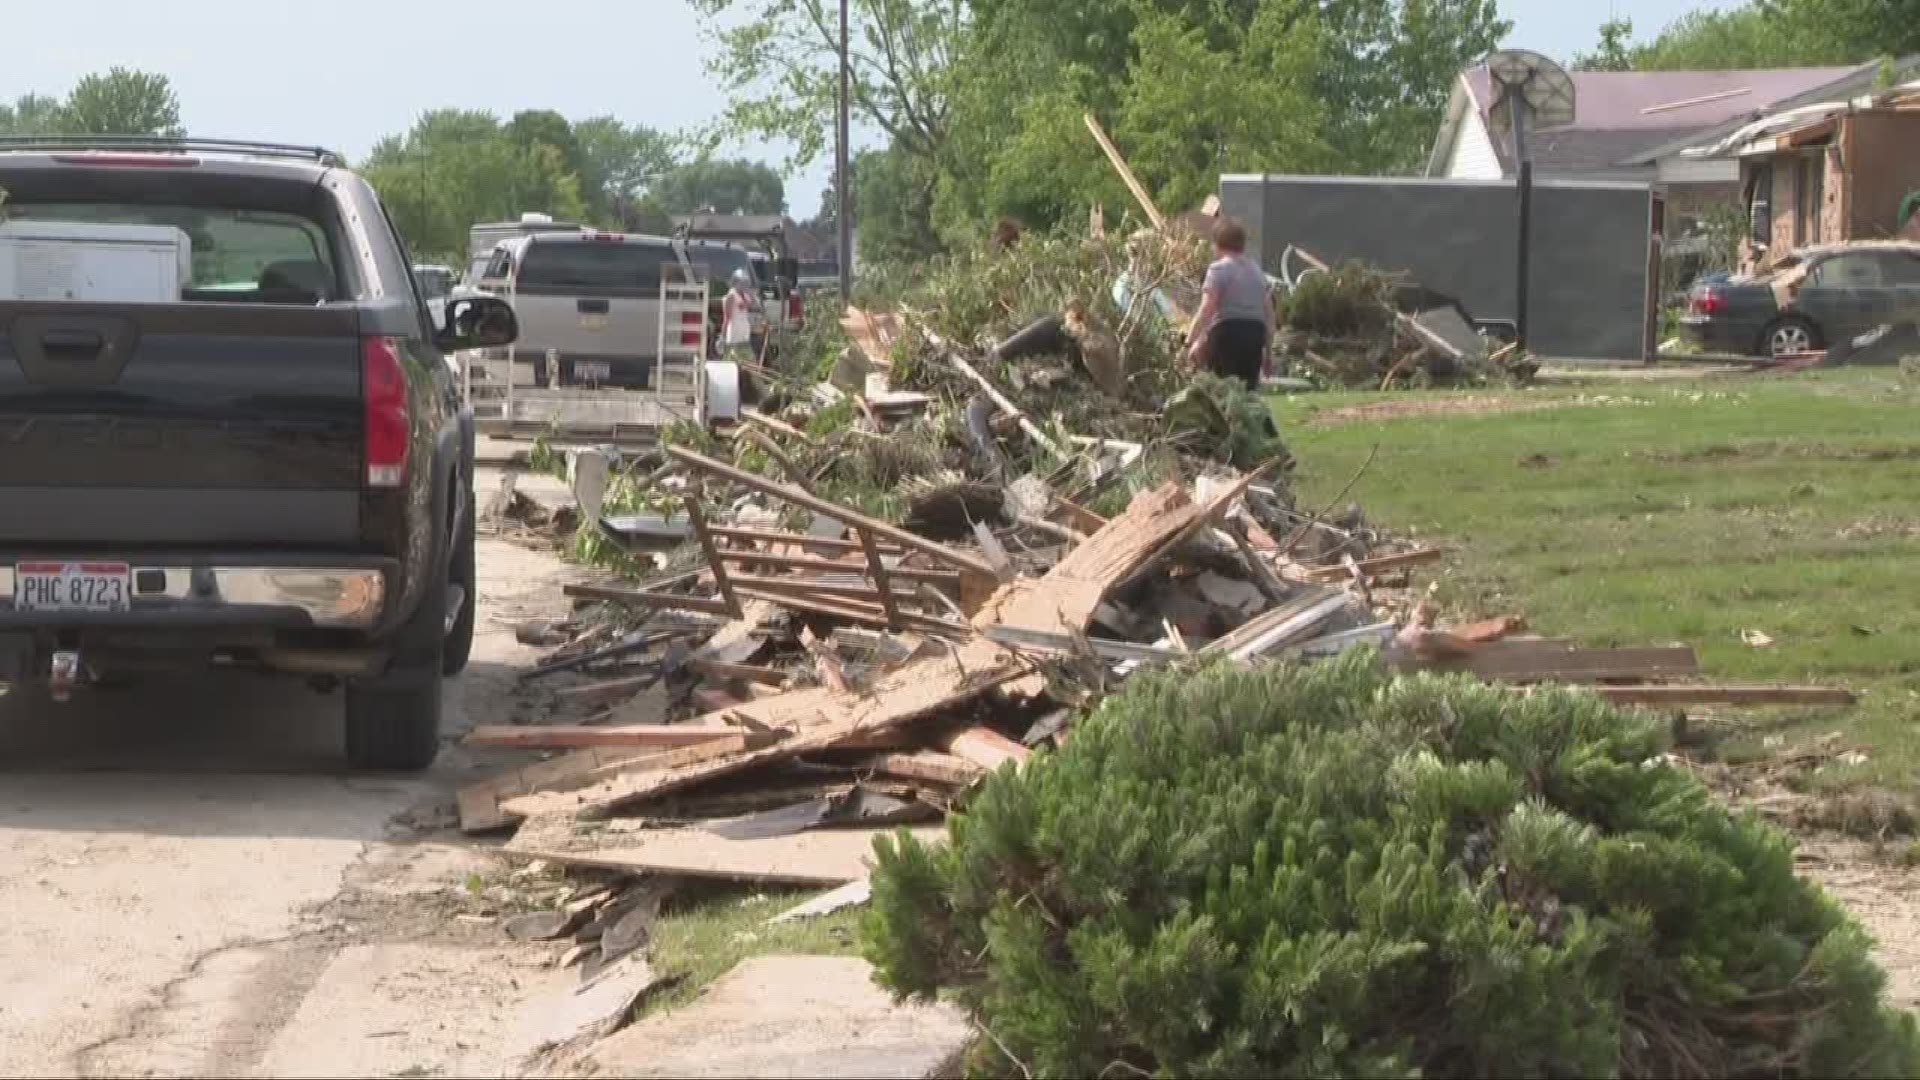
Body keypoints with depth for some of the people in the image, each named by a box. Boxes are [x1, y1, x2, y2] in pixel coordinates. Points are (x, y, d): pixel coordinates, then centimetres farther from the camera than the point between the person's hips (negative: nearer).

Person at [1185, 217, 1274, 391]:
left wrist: (1194, 341, -13)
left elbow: (1207, 309, -13)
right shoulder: (1257, 271, 17)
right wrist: (1267, 347, 22)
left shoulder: (1219, 269, -4)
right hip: (1255, 332, 7)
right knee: (1249, 388, 11)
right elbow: (1269, 312, 16)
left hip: (1227, 332, -7)